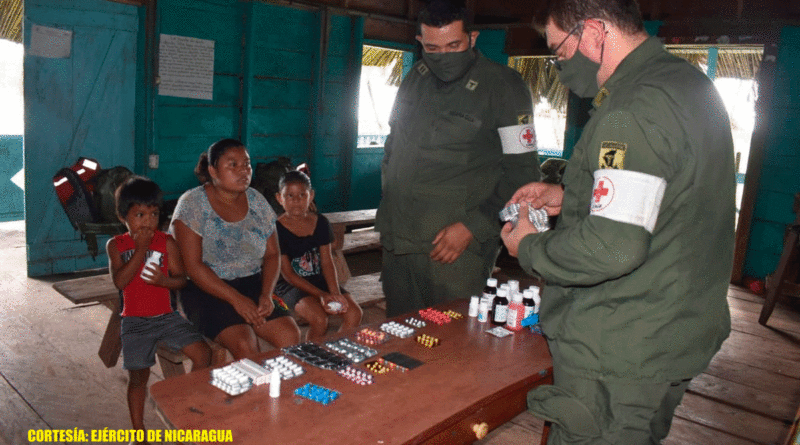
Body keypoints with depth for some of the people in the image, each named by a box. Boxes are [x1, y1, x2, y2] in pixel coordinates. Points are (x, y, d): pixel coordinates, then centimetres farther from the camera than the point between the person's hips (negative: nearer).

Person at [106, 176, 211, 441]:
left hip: (167, 316, 1)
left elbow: (181, 279, -2)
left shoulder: (166, 242, -2)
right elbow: (119, 281, -15)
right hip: (135, 321, 0)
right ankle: (138, 432, 23)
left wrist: (164, 280, -24)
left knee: (203, 353, -14)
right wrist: (141, 250, -19)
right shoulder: (116, 245, -1)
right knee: (138, 376, 5)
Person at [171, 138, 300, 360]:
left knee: (290, 336, -19)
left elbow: (272, 254, 9)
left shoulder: (256, 200, 7)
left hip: (253, 284, 4)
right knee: (245, 344, -29)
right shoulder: (192, 204, -6)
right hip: (207, 290, -4)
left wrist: (266, 295, -9)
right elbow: (193, 266, -12)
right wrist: (236, 299, -19)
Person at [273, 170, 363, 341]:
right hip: (290, 285, -5)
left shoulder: (321, 223, 4)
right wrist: (321, 295, -21)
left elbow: (327, 263, 1)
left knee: (354, 313, -15)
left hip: (318, 280, 5)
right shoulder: (277, 229, -10)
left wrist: (336, 293, -15)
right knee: (319, 319, -30)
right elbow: (288, 274, -12)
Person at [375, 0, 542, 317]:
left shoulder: (502, 86, -7)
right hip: (397, 238, 6)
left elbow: (522, 170, -9)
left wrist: (473, 227, -16)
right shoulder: (415, 79, 11)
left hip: (457, 245, -5)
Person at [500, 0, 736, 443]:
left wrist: (529, 248, -13)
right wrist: (569, 198, 14)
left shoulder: (633, 110, -24)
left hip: (618, 358, -10)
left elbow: (612, 247, -31)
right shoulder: (688, 82, 10)